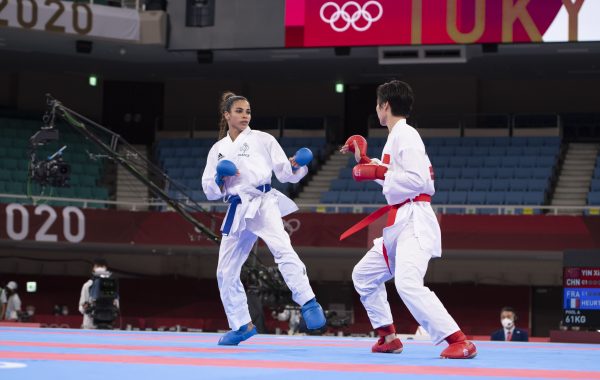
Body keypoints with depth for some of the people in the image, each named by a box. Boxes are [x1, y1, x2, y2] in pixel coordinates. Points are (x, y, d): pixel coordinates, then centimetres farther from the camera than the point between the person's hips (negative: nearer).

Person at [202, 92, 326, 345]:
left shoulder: (262, 140, 6)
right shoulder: (218, 149, 15)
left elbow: (284, 174, 3)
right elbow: (210, 192, 15)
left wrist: (296, 165, -18)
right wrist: (220, 178, -6)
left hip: (263, 203, -5)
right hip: (237, 211, 5)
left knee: (281, 248, -31)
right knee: (226, 271, 8)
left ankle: (308, 303, -38)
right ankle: (242, 325, 24)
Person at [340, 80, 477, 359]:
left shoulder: (406, 136, -13)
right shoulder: (396, 137, 17)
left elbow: (418, 180, -22)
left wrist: (378, 172, -16)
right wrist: (364, 160, 25)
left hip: (414, 221, -11)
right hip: (399, 223, 11)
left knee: (407, 283, -27)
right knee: (364, 275, 20)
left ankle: (459, 341, -30)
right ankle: (388, 337, 26)